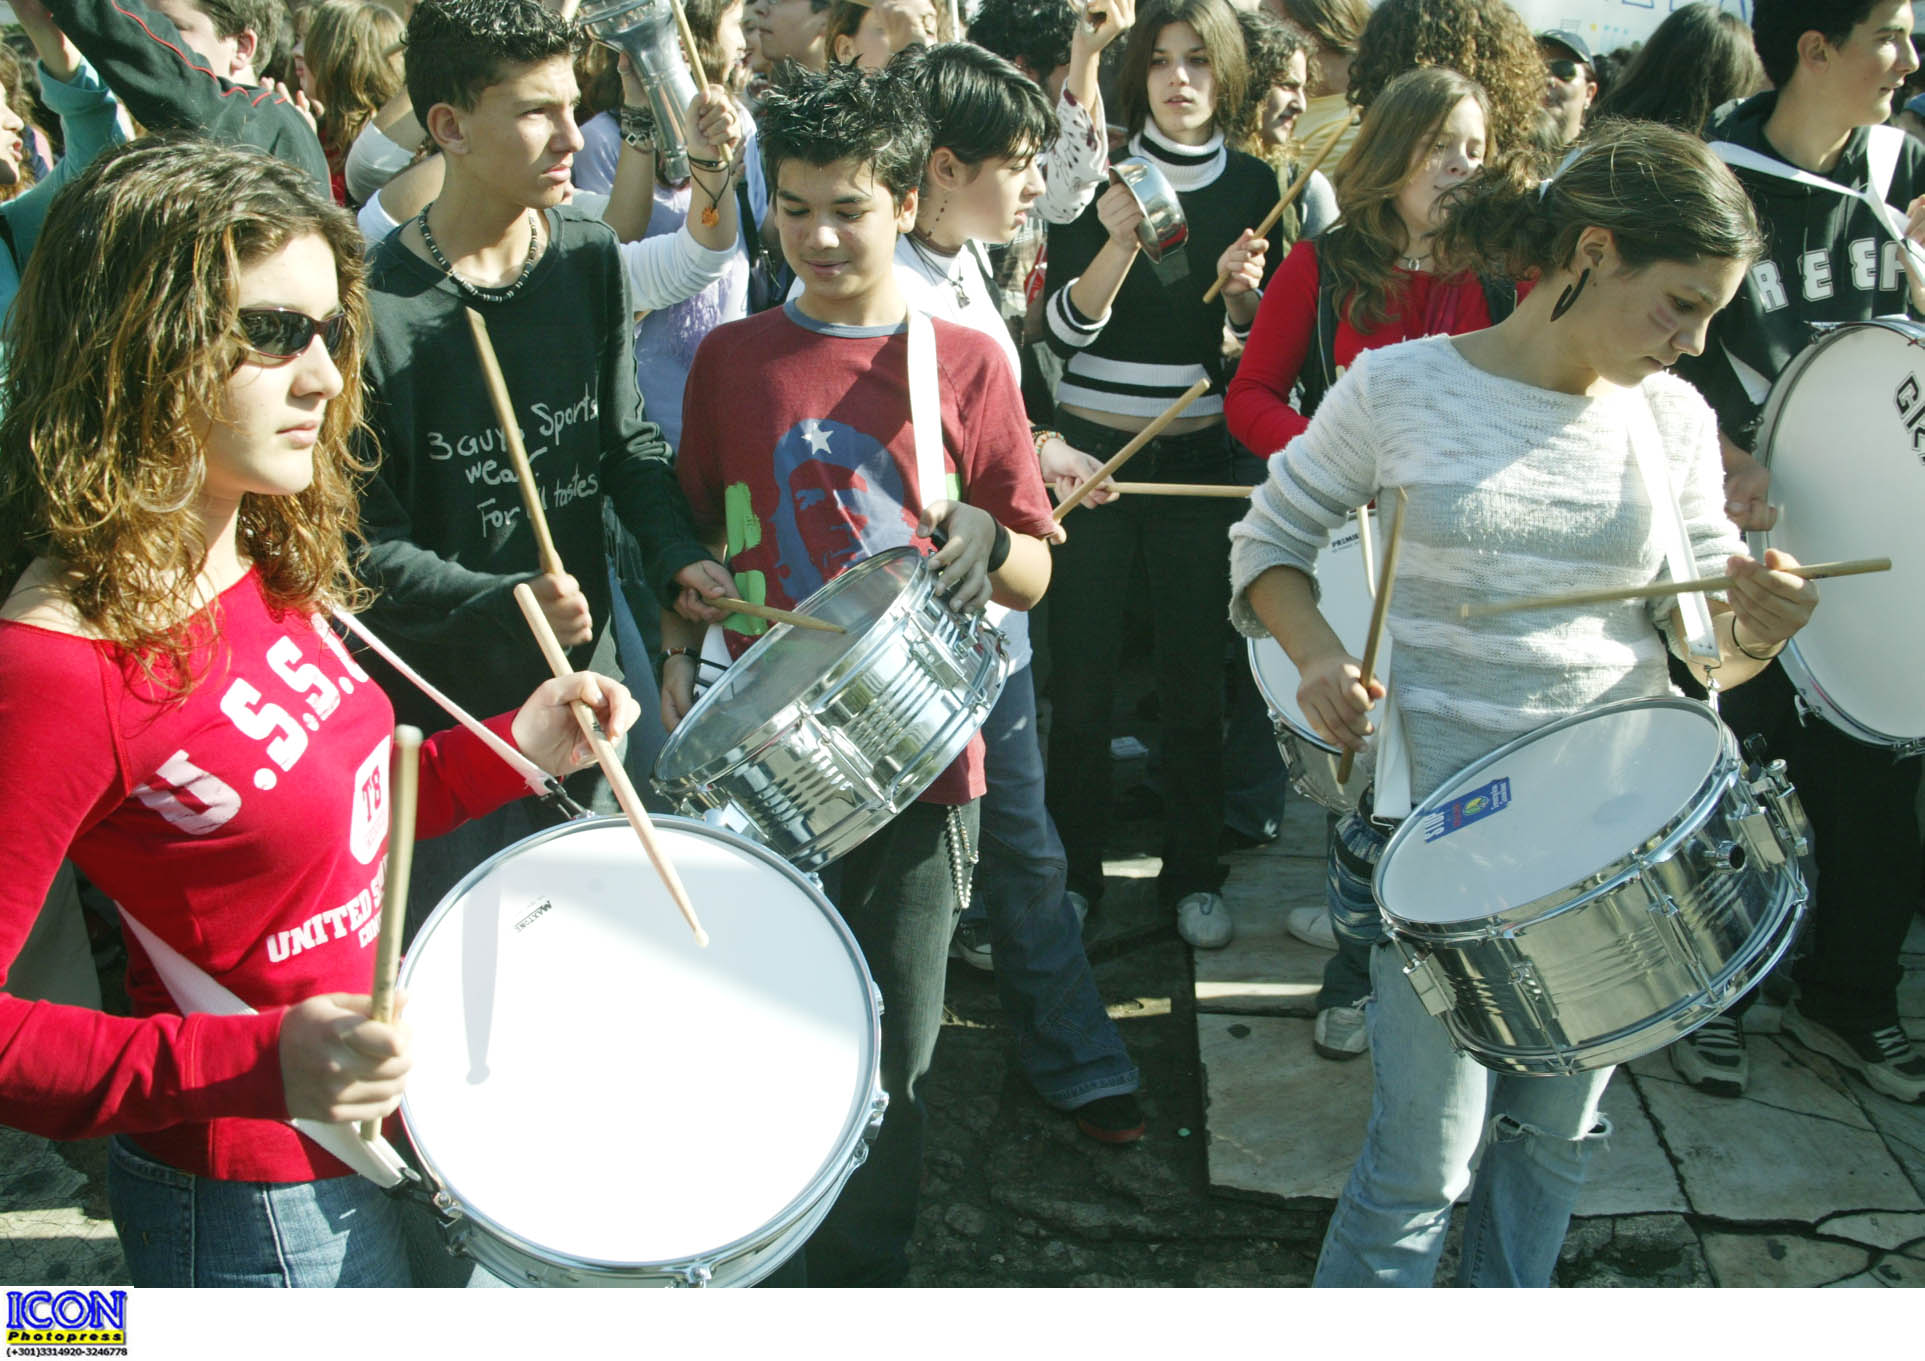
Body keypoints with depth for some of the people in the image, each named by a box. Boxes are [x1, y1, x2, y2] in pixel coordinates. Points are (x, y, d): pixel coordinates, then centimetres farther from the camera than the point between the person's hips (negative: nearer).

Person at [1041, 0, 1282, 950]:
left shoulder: (1253, 184, 5)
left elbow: (1256, 340, 6)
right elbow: (1065, 328, -9)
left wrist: (1240, 291, -14)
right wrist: (1119, 243, -24)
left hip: (1197, 456, 2)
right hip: (1090, 452, -1)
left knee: (1194, 676, 5)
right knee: (1081, 675, 2)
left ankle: (1192, 876, 20)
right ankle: (1072, 873, 17)